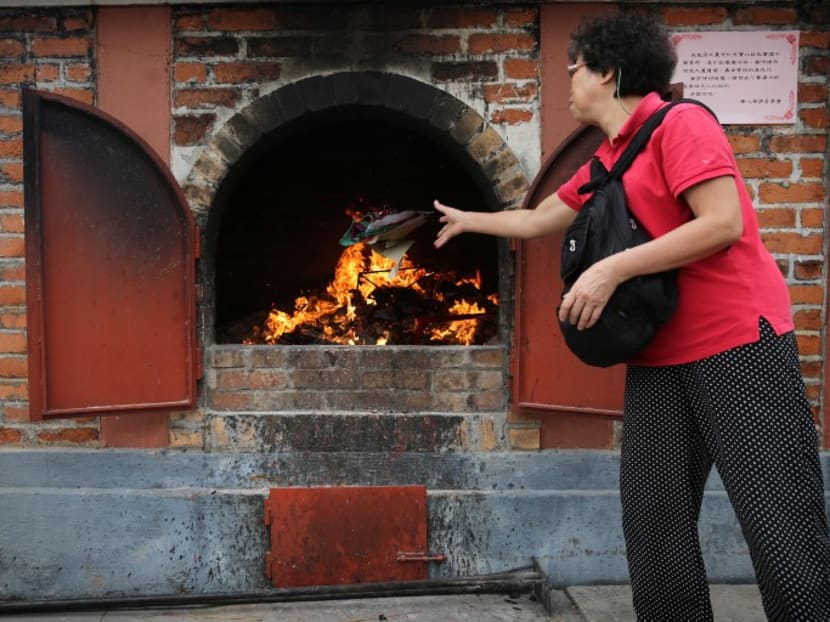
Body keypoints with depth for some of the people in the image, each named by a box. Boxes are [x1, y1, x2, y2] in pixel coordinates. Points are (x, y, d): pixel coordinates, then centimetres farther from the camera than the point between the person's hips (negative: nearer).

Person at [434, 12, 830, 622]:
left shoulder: (681, 124, -8)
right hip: (658, 359, 8)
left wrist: (611, 269, -20)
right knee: (653, 521, 8)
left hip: (739, 343, -8)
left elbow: (723, 224, -19)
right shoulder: (602, 166, 18)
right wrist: (467, 220, 42)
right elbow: (534, 221, 31)